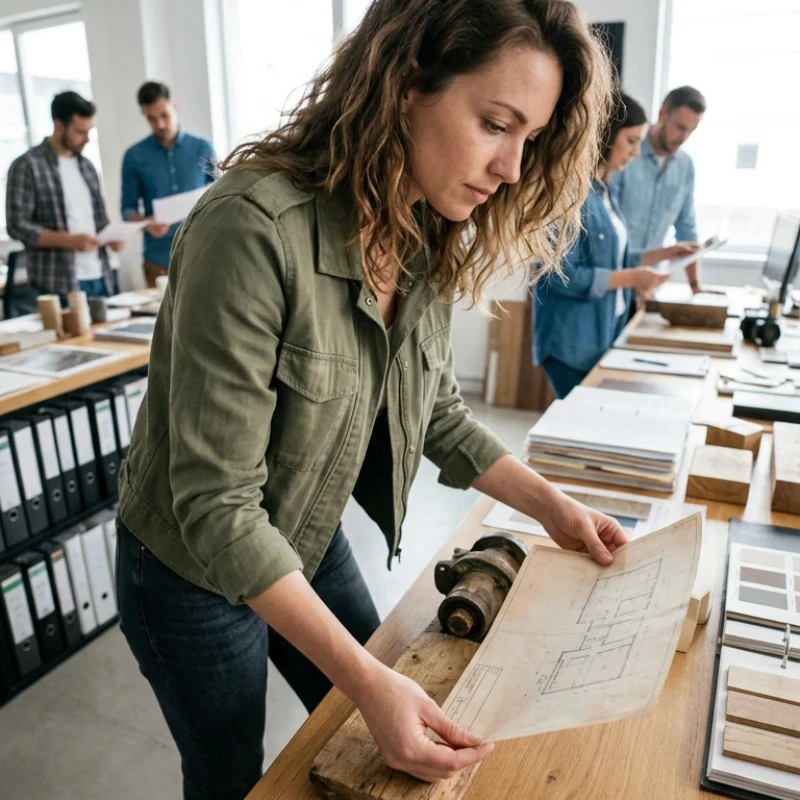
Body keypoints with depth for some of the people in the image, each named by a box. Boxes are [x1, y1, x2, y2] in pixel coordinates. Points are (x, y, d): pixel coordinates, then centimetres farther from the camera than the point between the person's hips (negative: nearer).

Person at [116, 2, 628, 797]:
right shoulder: (253, 228, -33)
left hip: (311, 548, 6)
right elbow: (218, 506, -31)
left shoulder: (427, 246, -9)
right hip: (197, 574, -5)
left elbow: (436, 412, 4)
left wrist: (550, 505, 1)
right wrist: (367, 679, -31)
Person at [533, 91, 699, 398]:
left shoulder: (602, 190, 11)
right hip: (573, 343, -9)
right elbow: (562, 275, -21)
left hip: (604, 335, 9)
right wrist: (631, 279, -15)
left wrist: (663, 253, 13)